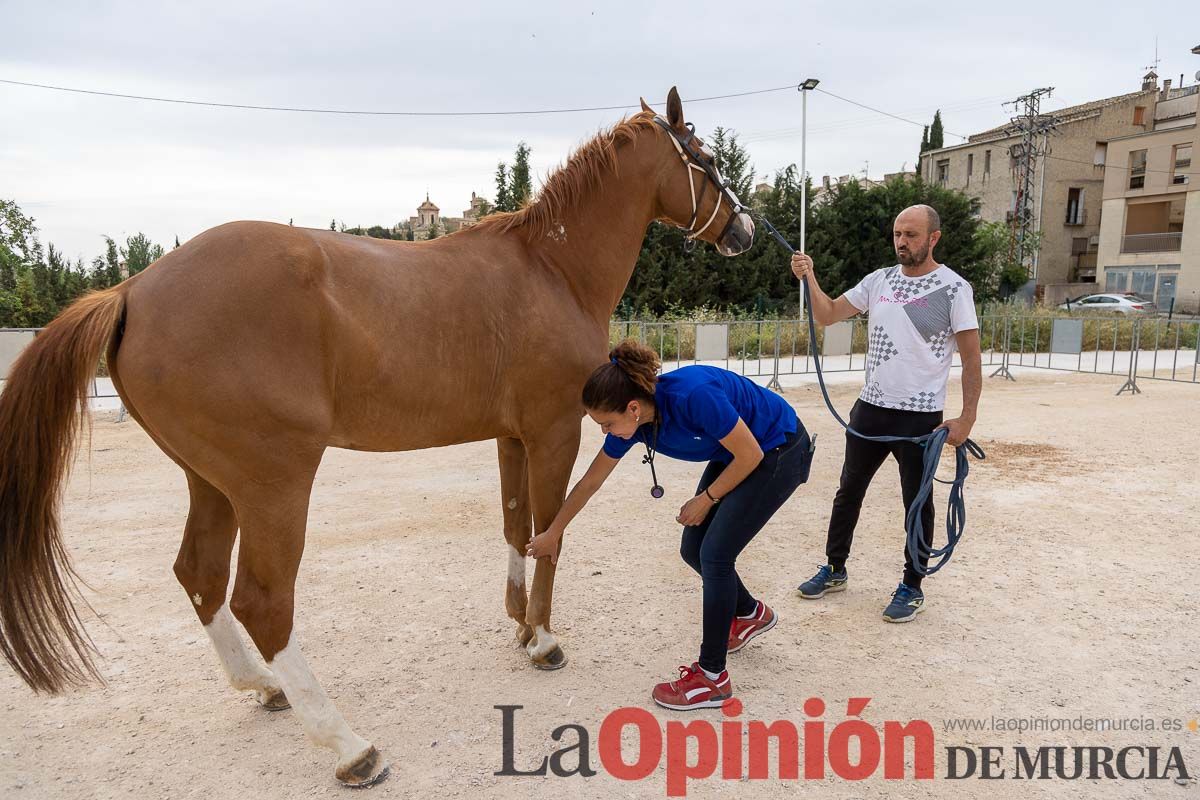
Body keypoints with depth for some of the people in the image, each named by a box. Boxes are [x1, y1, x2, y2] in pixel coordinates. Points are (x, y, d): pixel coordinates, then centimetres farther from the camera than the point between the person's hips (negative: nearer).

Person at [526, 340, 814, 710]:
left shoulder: (693, 395, -37)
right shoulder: (631, 420, -14)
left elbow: (750, 455, -23)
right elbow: (589, 483, 0)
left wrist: (706, 499, -12)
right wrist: (553, 534, 10)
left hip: (779, 452, -7)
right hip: (732, 454, 7)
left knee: (714, 553, -11)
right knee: (694, 550, 7)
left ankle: (711, 678, 2)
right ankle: (751, 614, 36)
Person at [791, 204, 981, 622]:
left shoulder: (953, 288, -8)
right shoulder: (879, 280, 5)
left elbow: (971, 357, -8)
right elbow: (828, 315, 4)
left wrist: (967, 417, -13)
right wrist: (810, 278, -12)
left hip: (920, 416, -5)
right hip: (870, 408, 5)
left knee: (917, 502, 7)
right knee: (849, 491, 14)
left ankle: (912, 588, 23)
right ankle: (835, 569, 31)